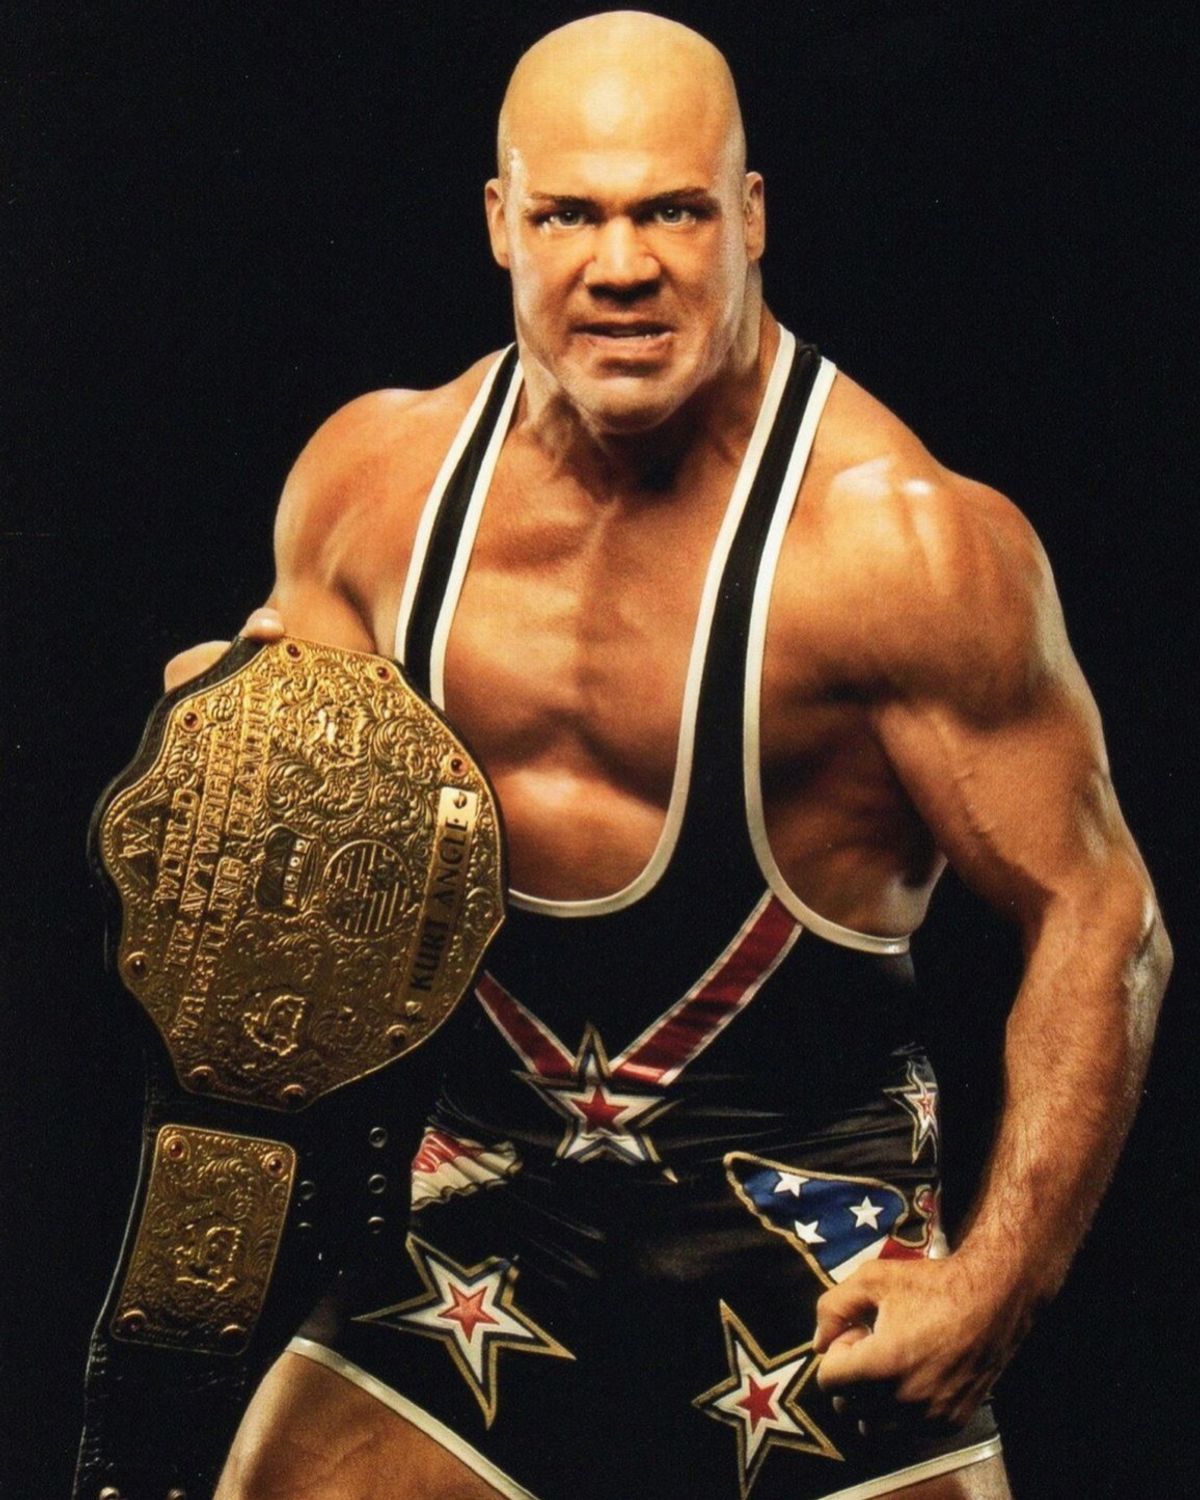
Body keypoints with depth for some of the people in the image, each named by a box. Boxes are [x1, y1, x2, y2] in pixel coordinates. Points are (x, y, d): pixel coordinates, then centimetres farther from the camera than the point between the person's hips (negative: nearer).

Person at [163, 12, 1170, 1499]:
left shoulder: (900, 537, -17)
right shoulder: (371, 476, -3)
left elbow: (1094, 918, -13)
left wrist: (997, 1281, -17)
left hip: (808, 1240, -3)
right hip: (479, 1205, 4)